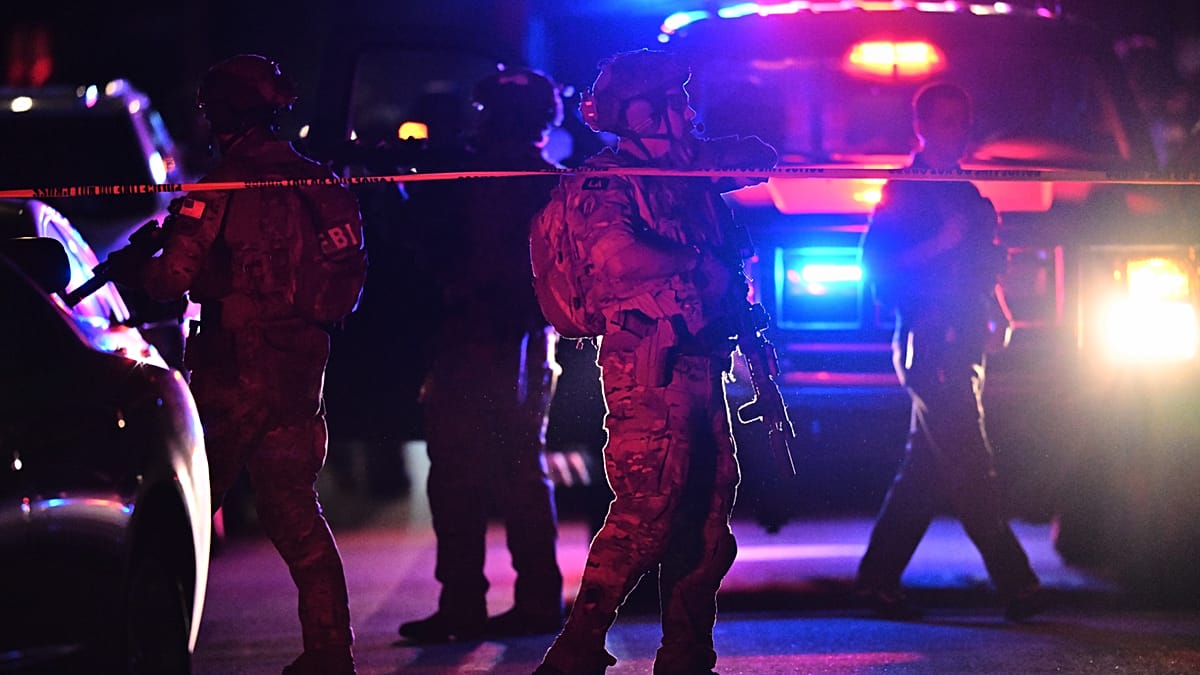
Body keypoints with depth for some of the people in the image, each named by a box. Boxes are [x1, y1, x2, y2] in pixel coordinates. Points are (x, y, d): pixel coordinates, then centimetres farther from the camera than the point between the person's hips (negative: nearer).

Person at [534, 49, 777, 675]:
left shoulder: (687, 172, 17)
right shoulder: (600, 180, -6)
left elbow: (755, 153, 33)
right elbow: (620, 259, -23)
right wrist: (701, 269, -17)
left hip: (699, 360, 8)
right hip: (646, 362, -8)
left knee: (706, 510, 8)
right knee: (646, 508, -16)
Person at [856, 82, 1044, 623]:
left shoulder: (967, 195, 22)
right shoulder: (904, 189, -3)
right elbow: (875, 263, -12)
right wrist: (941, 242, -18)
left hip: (961, 348, 9)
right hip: (928, 345, -9)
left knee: (927, 471, 7)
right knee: (970, 468, -10)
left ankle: (879, 579, 12)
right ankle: (1015, 583, -11)